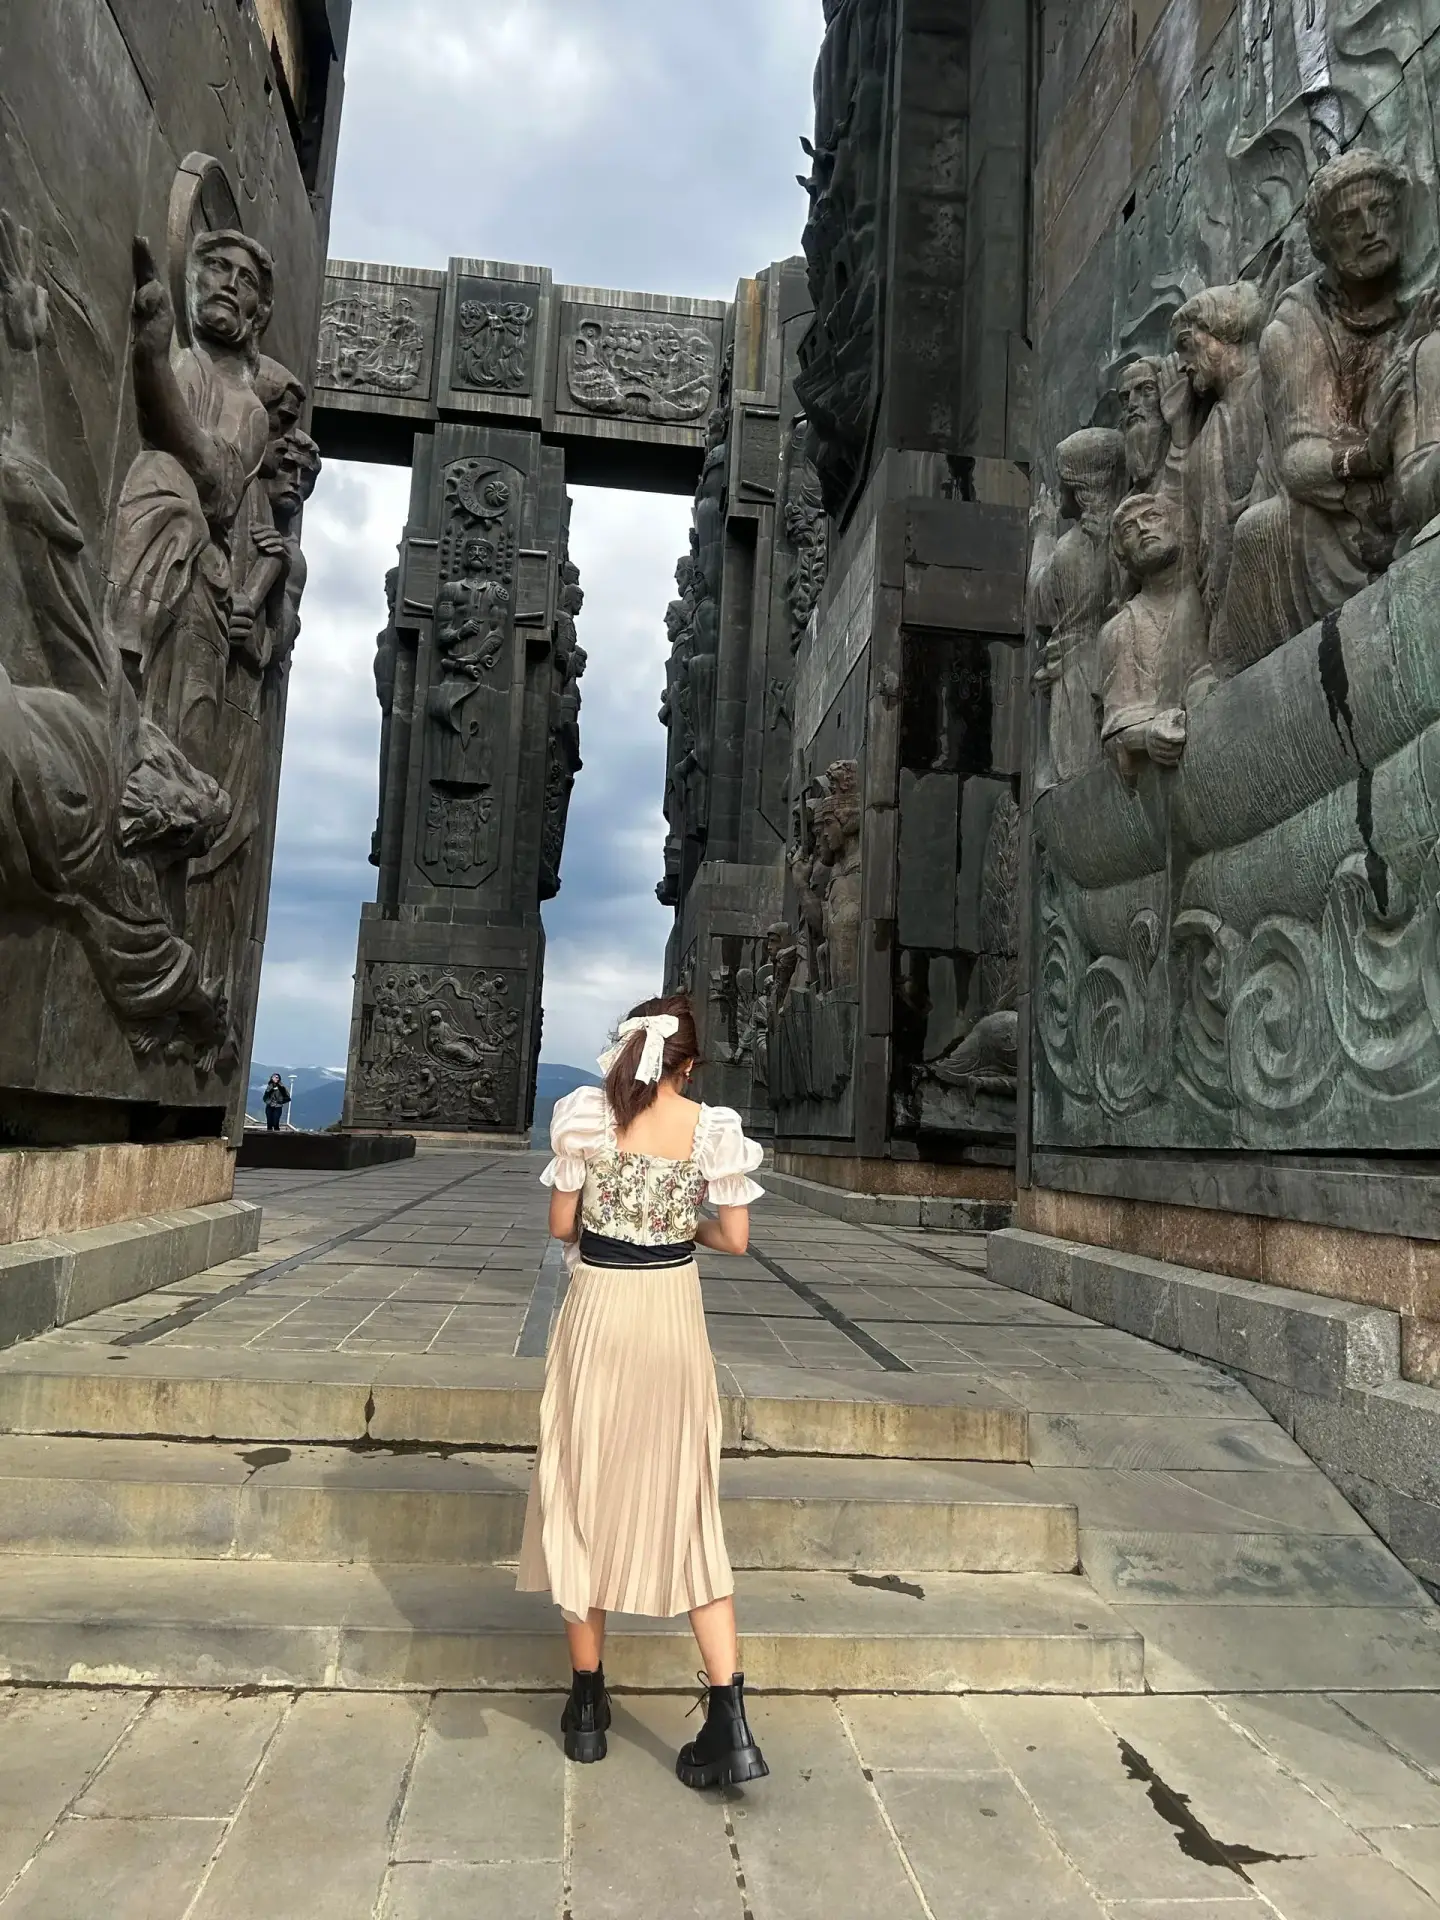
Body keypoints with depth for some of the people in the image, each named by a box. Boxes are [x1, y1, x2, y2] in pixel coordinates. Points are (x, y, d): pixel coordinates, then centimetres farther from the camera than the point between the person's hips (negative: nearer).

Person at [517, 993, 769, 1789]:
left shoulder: (586, 1113, -7)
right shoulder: (713, 1125, -4)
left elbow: (561, 1224, -2)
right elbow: (734, 1239, -1)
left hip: (598, 1313, -1)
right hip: (675, 1315, 1)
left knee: (586, 1500, 14)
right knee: (685, 1508, 10)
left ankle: (587, 1707, 26)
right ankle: (730, 1728, 8)